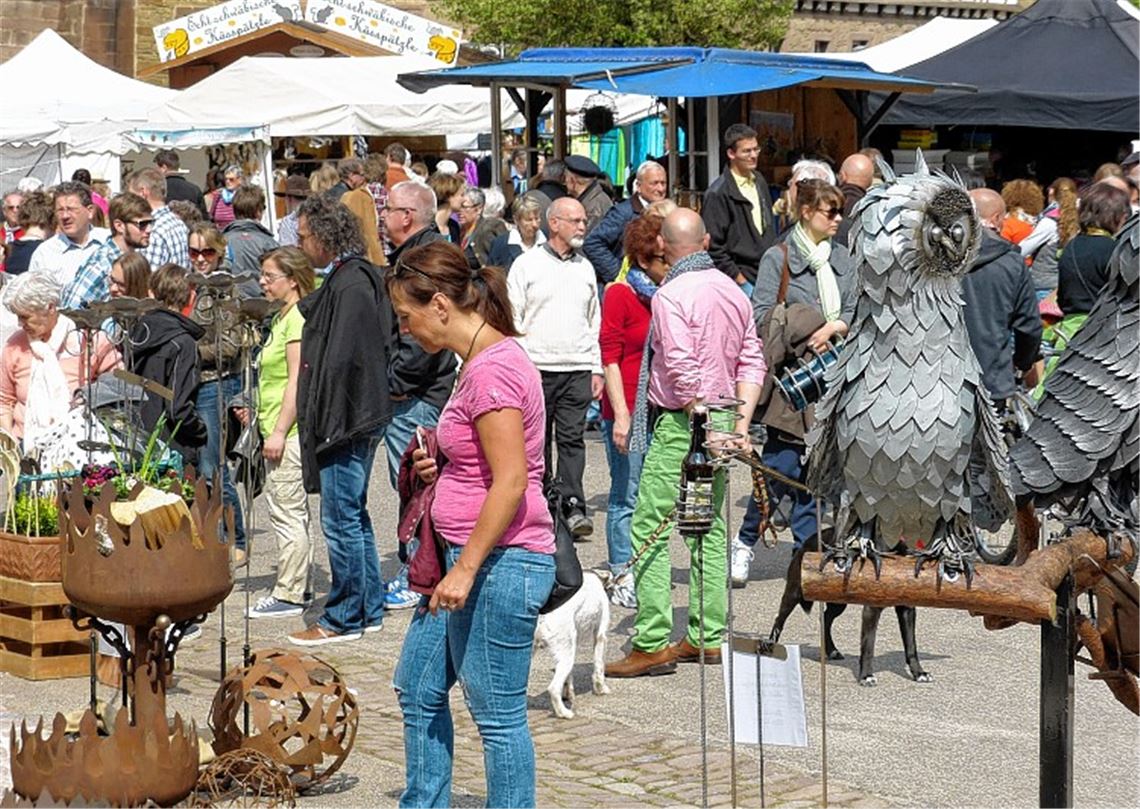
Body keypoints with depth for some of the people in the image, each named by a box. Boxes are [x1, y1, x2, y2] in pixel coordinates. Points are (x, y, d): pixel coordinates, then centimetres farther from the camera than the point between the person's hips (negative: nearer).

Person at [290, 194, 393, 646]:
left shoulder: (351, 283, -18)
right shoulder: (347, 277, 14)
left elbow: (340, 360, -22)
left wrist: (324, 422, -20)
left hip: (346, 422, -11)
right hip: (358, 419, 11)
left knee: (341, 520, -3)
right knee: (354, 515, 17)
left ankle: (344, 618, 5)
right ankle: (369, 609, 25)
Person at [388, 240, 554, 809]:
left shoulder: (493, 369, -19)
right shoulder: (484, 359, 13)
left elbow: (511, 482, -23)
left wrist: (465, 570, -22)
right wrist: (439, 464, 8)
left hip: (502, 563, -11)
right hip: (471, 558, 11)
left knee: (497, 714, -2)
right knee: (418, 690, 18)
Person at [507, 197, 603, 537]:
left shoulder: (585, 268, 14)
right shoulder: (526, 265, 2)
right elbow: (512, 320, 1)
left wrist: (597, 369, 12)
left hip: (577, 369, 2)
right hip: (536, 368, -2)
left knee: (572, 438, -6)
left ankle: (573, 506, -9)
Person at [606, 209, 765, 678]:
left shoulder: (671, 296, -13)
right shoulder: (732, 291, 11)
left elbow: (682, 370, -23)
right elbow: (752, 362, 11)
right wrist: (740, 424, 8)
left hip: (679, 425, -8)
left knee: (649, 531, -4)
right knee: (710, 529, 13)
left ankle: (652, 643, -6)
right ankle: (709, 637, 17)